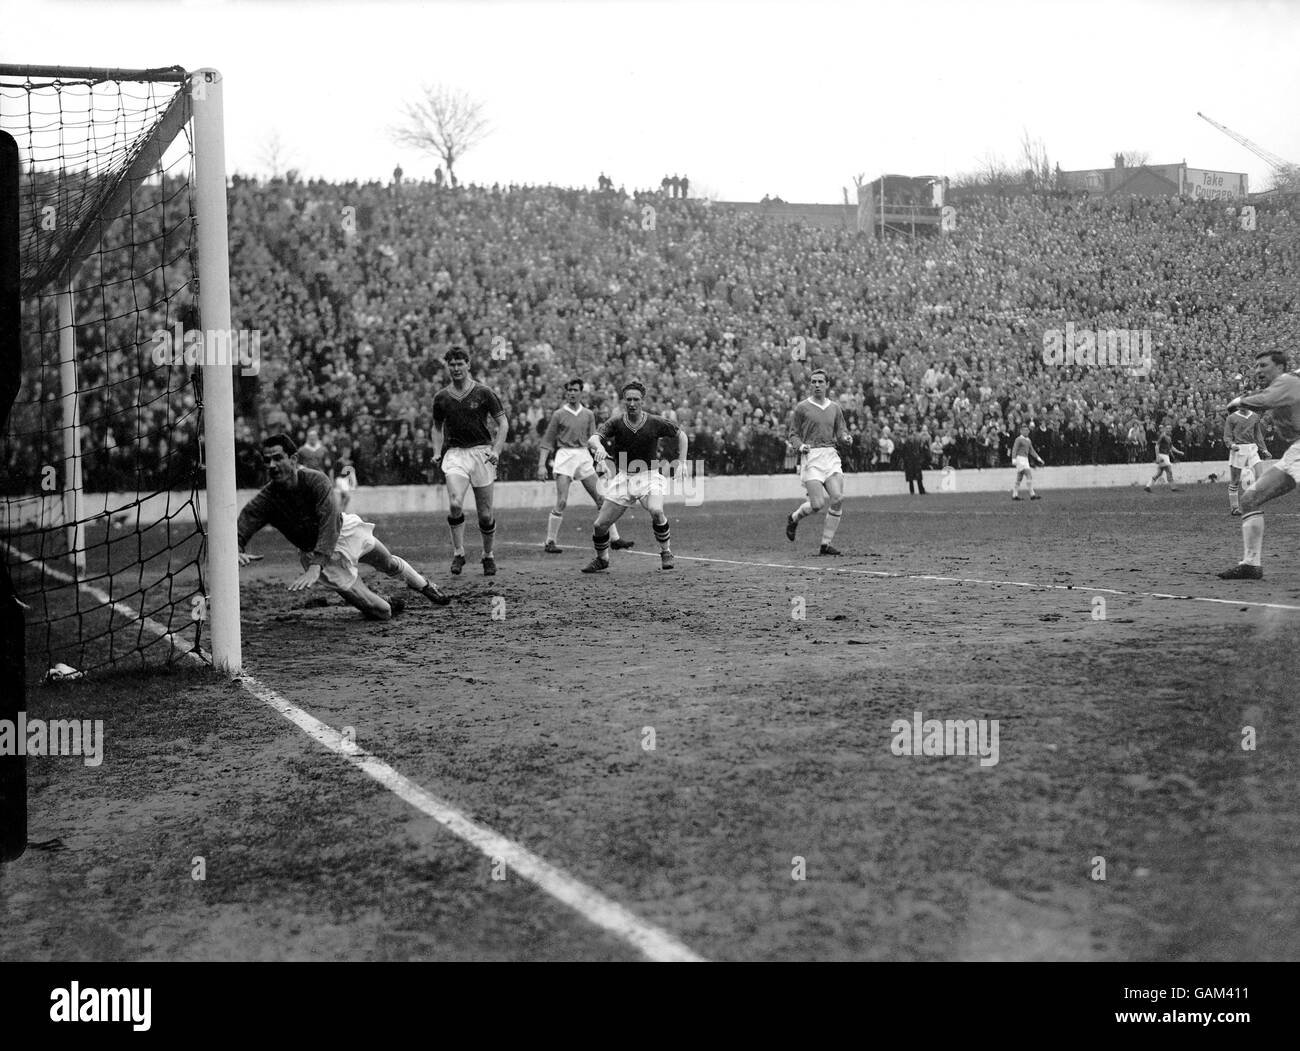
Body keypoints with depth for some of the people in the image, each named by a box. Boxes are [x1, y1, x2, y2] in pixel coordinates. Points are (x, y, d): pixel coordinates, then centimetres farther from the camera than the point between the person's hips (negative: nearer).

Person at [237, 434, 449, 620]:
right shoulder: (263, 501, -25)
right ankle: (390, 606, 31)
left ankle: (426, 587, 53)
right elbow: (239, 533, -30)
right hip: (314, 551, 0)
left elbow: (330, 525, -39)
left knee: (390, 564, 23)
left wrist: (316, 567, -51)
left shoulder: (315, 480, -30)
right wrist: (238, 552, -57)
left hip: (346, 529, 0)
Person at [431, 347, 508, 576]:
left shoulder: (483, 393, 0)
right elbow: (437, 427, 21)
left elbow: (502, 423, 4)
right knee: (455, 503, -23)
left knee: (485, 514, 2)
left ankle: (488, 556, 22)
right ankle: (458, 553, -10)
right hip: (455, 454, 1)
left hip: (481, 452, -1)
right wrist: (437, 453, 5)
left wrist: (496, 450, -9)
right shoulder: (441, 398, 8)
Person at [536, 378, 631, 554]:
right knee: (561, 502, -12)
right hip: (565, 456, -4)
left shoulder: (588, 414, 11)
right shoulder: (559, 414, 2)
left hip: (584, 457, 4)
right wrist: (541, 465, -5)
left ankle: (614, 539, 8)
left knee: (601, 499, 2)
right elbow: (547, 442, 3)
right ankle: (550, 542, -2)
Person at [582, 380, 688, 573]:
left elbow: (681, 434, 9)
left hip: (649, 476, -2)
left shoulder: (656, 423, -8)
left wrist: (682, 461, -1)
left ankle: (666, 552, -8)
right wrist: (599, 446, -48)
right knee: (599, 524, -2)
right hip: (623, 477, 2)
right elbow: (592, 439, -24)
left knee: (656, 511, -32)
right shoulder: (616, 423, -8)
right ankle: (602, 560, 28)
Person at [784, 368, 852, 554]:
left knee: (838, 498, -11)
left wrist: (845, 438, -6)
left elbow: (841, 433, 17)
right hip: (811, 457, -4)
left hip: (831, 455, 4)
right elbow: (793, 434, 5)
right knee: (818, 503, -13)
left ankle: (826, 544, -1)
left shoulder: (835, 408, 14)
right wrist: (801, 446, -15)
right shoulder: (801, 408, 2)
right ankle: (794, 518, 21)